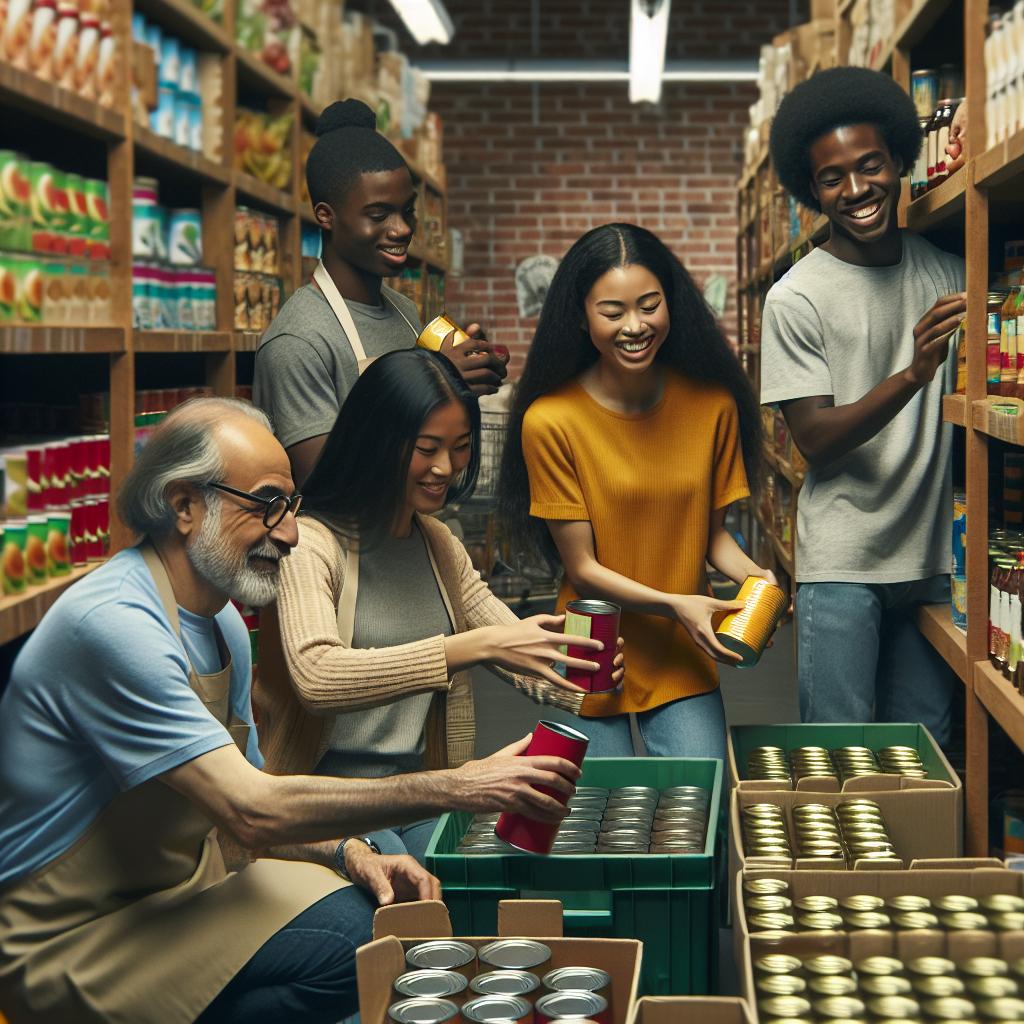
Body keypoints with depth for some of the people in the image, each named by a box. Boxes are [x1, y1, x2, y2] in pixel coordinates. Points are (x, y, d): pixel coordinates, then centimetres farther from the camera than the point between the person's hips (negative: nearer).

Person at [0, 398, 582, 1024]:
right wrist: (458, 787, -27)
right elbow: (251, 810, -28)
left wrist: (348, 851, -8)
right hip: (71, 944, -8)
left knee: (396, 912, -9)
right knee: (349, 941, -25)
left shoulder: (223, 625, 9)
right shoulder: (112, 625, -23)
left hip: (175, 900, 9)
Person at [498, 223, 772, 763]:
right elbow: (581, 566, -11)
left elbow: (714, 533, 5)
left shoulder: (711, 405, -5)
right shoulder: (550, 421, -16)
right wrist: (673, 603, -24)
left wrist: (754, 576, -16)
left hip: (683, 662, 2)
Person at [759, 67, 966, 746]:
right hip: (842, 561, -4)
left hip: (932, 552, 4)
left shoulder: (947, 273, 7)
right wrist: (911, 376, -25)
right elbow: (816, 441, -12)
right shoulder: (797, 298, -6)